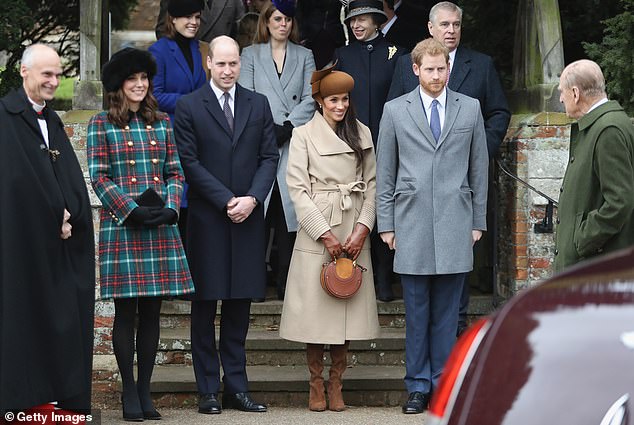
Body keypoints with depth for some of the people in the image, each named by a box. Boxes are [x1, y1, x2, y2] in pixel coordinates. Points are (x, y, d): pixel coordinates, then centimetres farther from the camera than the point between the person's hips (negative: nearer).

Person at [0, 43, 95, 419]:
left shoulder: (52, 121, 17)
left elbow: (72, 178, 10)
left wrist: (70, 217, -7)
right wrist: (55, 217, -12)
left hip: (58, 238, 7)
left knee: (62, 315, 3)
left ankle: (61, 395, 5)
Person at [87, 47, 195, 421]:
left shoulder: (161, 123, 13)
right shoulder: (101, 125, 2)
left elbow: (175, 172, 12)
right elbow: (99, 177, -3)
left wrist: (171, 208, -6)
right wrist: (132, 211, -13)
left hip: (161, 226, 3)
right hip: (121, 225, -3)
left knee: (152, 310, 3)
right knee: (126, 310, -1)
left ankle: (145, 389, 9)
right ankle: (129, 390, 5)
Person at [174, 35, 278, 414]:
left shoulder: (258, 105, 10)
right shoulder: (189, 106, 0)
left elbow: (269, 157, 7)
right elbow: (190, 162, -5)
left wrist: (252, 198, -9)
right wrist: (226, 200, -12)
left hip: (248, 217, 3)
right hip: (207, 218, -3)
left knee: (240, 304, 6)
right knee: (205, 306, 1)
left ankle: (237, 386, 11)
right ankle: (209, 390, 5)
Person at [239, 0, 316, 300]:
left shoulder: (304, 56, 16)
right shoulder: (251, 55, 13)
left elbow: (310, 99, 5)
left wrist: (287, 127, -9)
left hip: (293, 145, 1)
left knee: (288, 215, -6)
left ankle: (286, 283, -3)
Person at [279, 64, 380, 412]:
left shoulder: (362, 135, 11)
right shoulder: (304, 135, 0)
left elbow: (371, 184, 9)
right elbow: (297, 188, -5)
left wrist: (363, 228, -5)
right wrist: (326, 234, -10)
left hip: (354, 234, 3)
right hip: (316, 232, -3)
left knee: (348, 307, 2)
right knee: (316, 307, -2)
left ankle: (336, 383, 9)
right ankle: (316, 384, 8)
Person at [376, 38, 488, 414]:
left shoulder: (470, 109, 8)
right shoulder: (395, 111, 7)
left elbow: (479, 169, 11)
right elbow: (385, 174, 8)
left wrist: (478, 221, 8)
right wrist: (386, 224, 3)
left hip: (455, 225, 0)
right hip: (412, 224, 0)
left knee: (447, 313, 2)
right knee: (416, 312, 2)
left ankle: (443, 385, 9)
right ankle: (418, 387, 9)